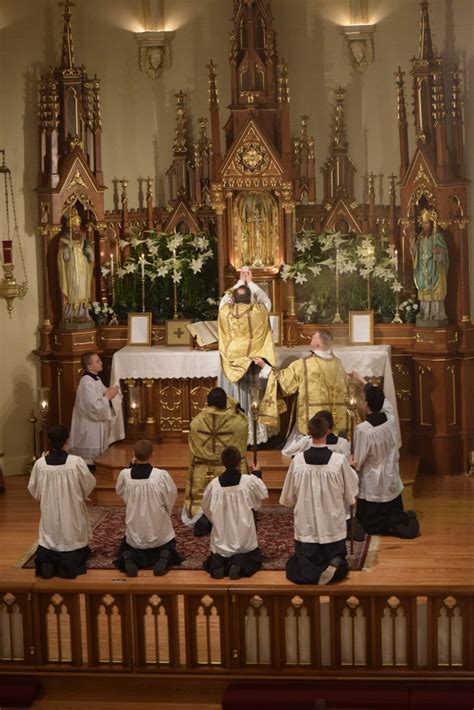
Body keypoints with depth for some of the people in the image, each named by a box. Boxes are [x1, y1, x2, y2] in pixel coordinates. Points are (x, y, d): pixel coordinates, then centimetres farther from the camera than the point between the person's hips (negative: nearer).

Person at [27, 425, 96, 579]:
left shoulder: (40, 464, -12)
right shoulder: (76, 462, -18)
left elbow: (33, 490, 3)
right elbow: (90, 484, -4)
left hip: (50, 515, 2)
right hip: (72, 514, -2)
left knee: (50, 542, 19)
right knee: (72, 543, 16)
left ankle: (46, 560, -7)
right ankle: (69, 562, -8)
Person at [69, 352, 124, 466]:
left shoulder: (95, 379, 10)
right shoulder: (87, 383, -21)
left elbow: (99, 398, 20)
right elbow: (94, 407, -26)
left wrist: (109, 393, 0)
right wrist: (108, 396, -16)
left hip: (98, 429, 10)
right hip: (90, 432, -10)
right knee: (91, 465, -4)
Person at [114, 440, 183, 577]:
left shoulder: (125, 475, -15)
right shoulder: (162, 475, -20)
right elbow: (171, 500, -5)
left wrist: (131, 466, 4)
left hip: (135, 535, 1)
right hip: (159, 533, -1)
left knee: (127, 547, 29)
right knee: (168, 547, 29)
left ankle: (129, 558, -6)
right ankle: (164, 556, -7)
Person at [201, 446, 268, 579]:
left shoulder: (214, 484, -11)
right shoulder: (250, 481, -14)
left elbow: (206, 508, 3)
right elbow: (263, 494, 6)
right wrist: (257, 474, 22)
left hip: (222, 541, 1)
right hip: (244, 539, -1)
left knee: (215, 559, 27)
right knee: (256, 558, 24)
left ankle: (218, 563, -8)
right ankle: (240, 563, -8)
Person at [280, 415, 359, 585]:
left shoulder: (298, 460, -10)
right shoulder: (340, 460, -14)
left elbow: (289, 495, 2)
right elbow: (350, 492, 1)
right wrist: (351, 468, 18)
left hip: (306, 525, 1)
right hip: (332, 525, -1)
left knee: (303, 563, 14)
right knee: (336, 556, 17)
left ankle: (312, 570, -19)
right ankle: (335, 564, -17)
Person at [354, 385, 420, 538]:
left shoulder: (362, 429, -26)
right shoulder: (390, 419, -11)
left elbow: (358, 460, -16)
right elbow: (383, 402, 12)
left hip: (371, 485, -5)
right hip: (392, 482, 5)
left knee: (371, 526, 9)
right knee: (396, 515, 21)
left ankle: (387, 525, -14)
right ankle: (407, 521, -5)